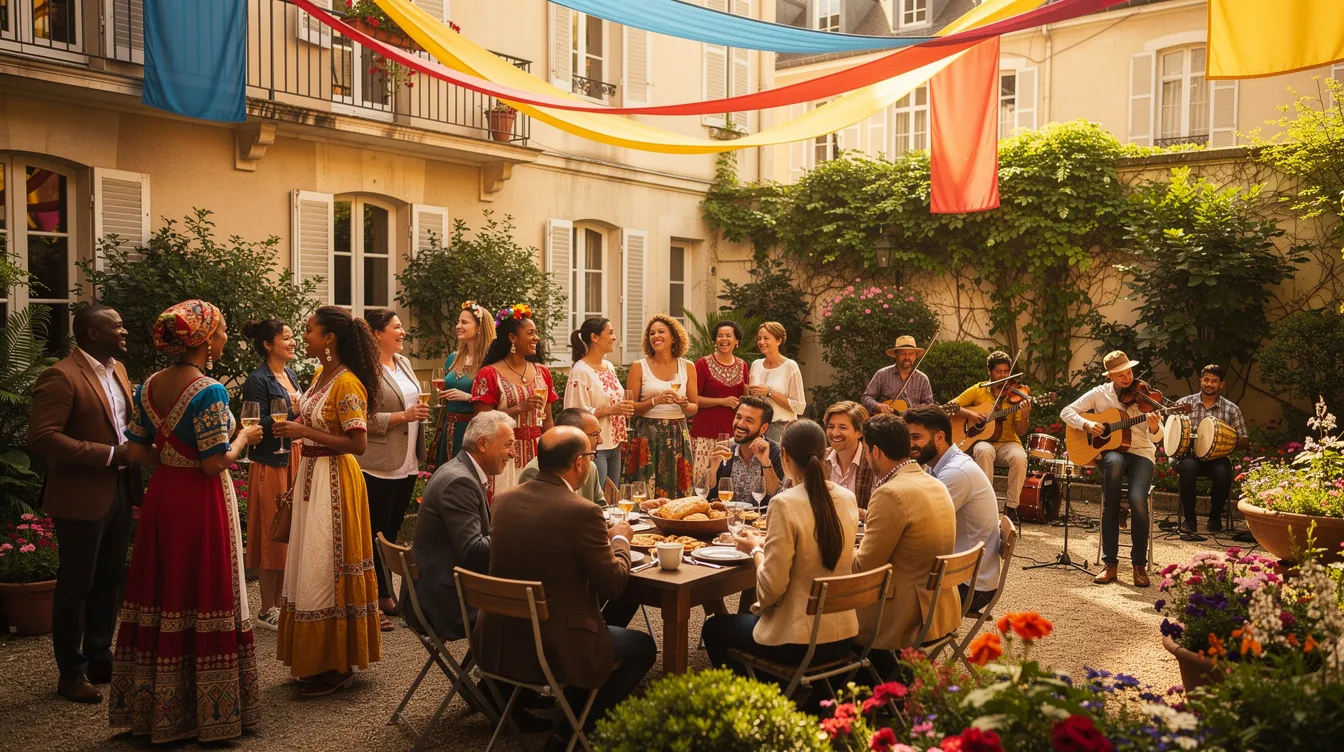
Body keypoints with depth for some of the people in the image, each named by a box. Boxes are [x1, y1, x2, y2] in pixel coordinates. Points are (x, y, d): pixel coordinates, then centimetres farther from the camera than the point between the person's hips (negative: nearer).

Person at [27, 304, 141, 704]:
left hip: (119, 491, 8)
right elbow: (41, 438, -23)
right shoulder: (61, 377, -17)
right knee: (75, 586, 6)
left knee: (108, 581, 18)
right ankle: (71, 673, 21)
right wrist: (108, 454, -23)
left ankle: (100, 659, 34)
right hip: (82, 497, -8)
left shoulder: (116, 369, 9)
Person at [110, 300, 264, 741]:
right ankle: (208, 714, 13)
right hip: (202, 503, -7)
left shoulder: (147, 388, 3)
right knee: (205, 600, 3)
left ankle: (152, 709, 27)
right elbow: (215, 464, -21)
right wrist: (243, 439, -4)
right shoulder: (209, 392, -19)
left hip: (161, 498, 7)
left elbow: (137, 452, 7)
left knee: (160, 595, 15)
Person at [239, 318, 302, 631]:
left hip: (293, 461, 8)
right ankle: (267, 611, 9)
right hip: (270, 464, -8)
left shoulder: (291, 375, 13)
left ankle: (278, 603, 22)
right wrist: (289, 413, -27)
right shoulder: (258, 380, -12)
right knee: (272, 535, -1)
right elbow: (258, 426, -18)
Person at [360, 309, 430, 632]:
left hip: (406, 465, 8)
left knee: (392, 532, 15)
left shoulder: (404, 363, 13)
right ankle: (371, 604, 8)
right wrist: (403, 416, -21)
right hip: (378, 467, -8)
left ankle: (386, 597, 25)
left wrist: (420, 412, 9)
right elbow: (364, 420, -20)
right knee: (375, 535, 0)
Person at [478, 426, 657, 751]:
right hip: (554, 650, -7)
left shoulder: (504, 499, 0)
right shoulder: (581, 512, -20)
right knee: (643, 647, 17)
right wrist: (620, 538, 8)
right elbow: (613, 583, -11)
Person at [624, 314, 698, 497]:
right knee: (645, 496, -4)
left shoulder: (687, 367, 8)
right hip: (647, 436, -2)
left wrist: (684, 405, -10)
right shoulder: (639, 367, 1)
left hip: (678, 436, 2)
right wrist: (655, 401, -16)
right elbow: (630, 408, -2)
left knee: (677, 492, 3)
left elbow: (694, 407, 12)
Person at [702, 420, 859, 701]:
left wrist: (756, 550, -2)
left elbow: (771, 588, -19)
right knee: (746, 617, 34)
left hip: (798, 644, -7)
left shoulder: (785, 504, -22)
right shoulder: (848, 499, -1)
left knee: (715, 627, 21)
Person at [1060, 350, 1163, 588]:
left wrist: (1155, 427, -27)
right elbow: (1066, 412, 2)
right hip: (1109, 451, 0)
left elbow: (1156, 436, -4)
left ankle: (1139, 564, -9)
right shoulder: (1100, 393, 4)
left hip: (1140, 453, 0)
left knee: (1138, 501, -31)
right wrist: (1087, 424, -16)